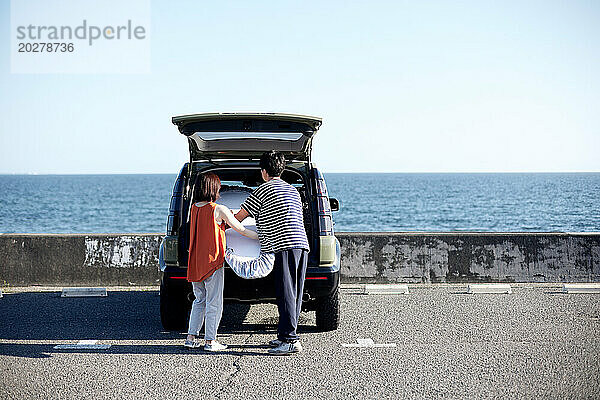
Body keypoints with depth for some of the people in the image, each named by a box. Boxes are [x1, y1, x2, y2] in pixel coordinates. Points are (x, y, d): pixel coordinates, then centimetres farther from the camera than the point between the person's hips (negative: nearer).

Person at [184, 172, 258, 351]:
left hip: (194, 262, 6)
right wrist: (263, 237, 4)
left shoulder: (194, 208, 6)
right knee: (214, 303, 2)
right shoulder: (219, 210, -12)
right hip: (212, 262, -6)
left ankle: (191, 337, 17)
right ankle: (210, 341, 4)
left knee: (200, 300, 18)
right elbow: (241, 230, -6)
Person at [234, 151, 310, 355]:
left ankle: (290, 340, -12)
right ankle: (286, 336, 16)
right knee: (294, 294, 10)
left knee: (286, 294, -9)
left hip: (284, 246, -8)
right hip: (302, 245, 8)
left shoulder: (264, 189, 1)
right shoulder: (292, 190, 24)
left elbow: (239, 217, 5)